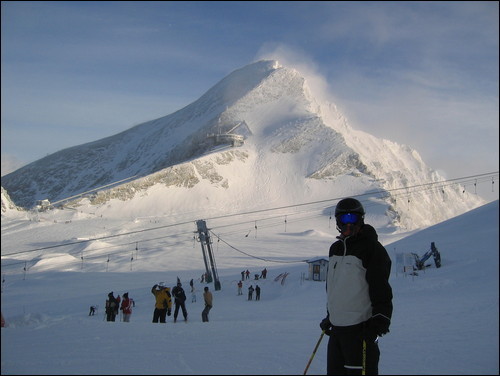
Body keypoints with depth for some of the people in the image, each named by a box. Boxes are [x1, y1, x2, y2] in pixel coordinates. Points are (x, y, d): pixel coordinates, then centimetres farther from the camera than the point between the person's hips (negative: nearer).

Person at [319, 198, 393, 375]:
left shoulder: (372, 248, -8)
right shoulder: (335, 249, 16)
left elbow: (381, 289, -13)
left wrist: (380, 319, -19)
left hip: (360, 329, -8)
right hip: (336, 326, 8)